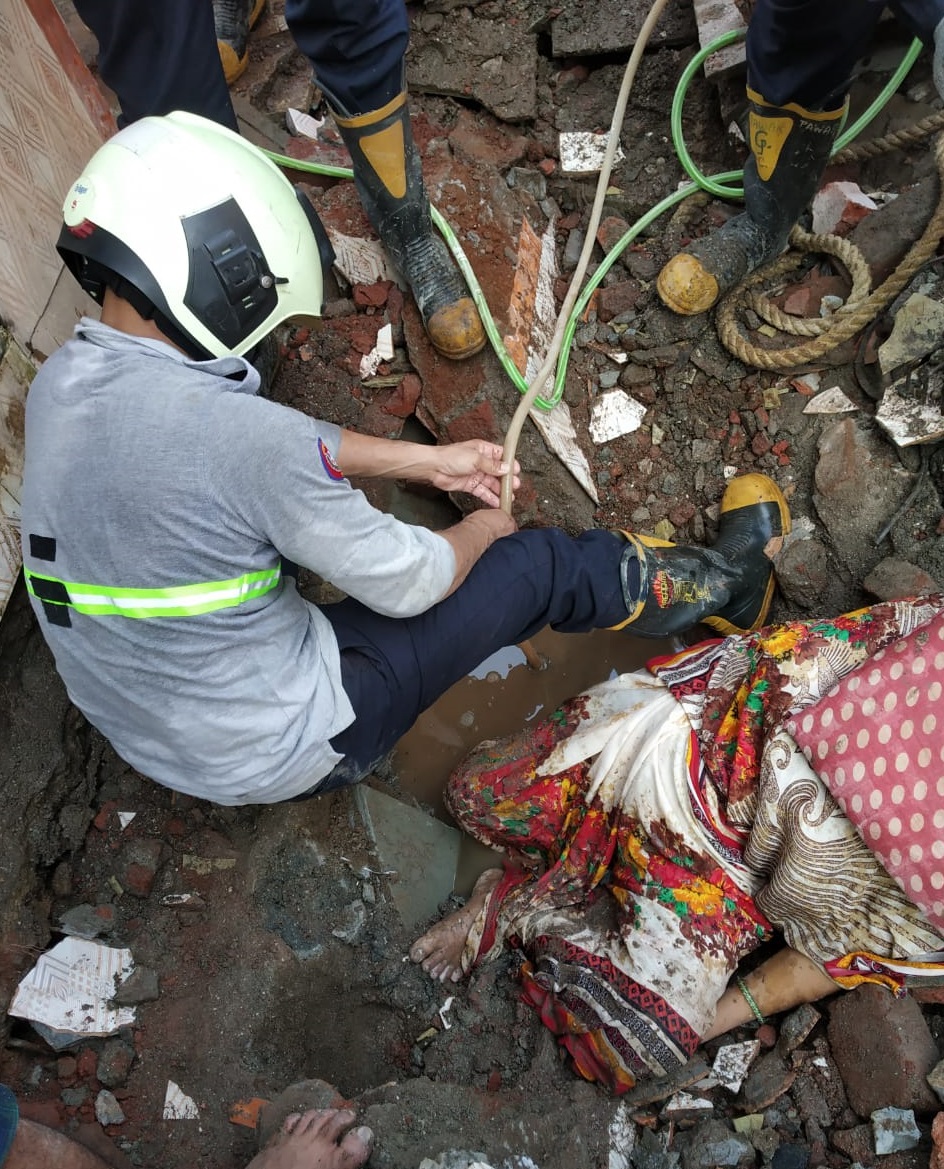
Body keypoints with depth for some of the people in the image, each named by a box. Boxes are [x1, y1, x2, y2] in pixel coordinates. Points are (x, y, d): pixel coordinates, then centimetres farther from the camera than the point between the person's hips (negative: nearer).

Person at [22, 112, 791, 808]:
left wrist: (429, 460, 9)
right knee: (541, 567, 0)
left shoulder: (58, 385, -6)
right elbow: (408, 583, -21)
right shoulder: (234, 430, -33)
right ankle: (723, 585, 27)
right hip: (279, 752, -7)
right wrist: (485, 527, 1)